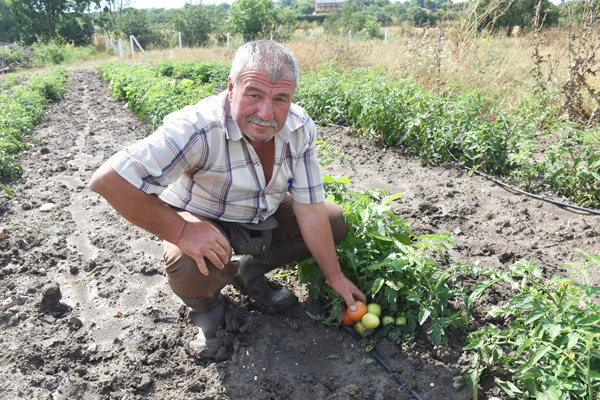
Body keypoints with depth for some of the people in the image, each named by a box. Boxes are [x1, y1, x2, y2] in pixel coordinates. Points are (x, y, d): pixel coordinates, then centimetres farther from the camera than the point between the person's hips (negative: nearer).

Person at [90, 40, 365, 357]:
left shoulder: (300, 128, -19)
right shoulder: (198, 129, -36)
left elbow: (310, 209, -13)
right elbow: (108, 179, -39)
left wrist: (335, 276, -10)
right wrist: (180, 232, -39)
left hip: (265, 216, 5)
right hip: (203, 220, -5)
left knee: (336, 222, -4)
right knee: (191, 268, -37)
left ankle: (251, 271, 12)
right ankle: (205, 306, 3)